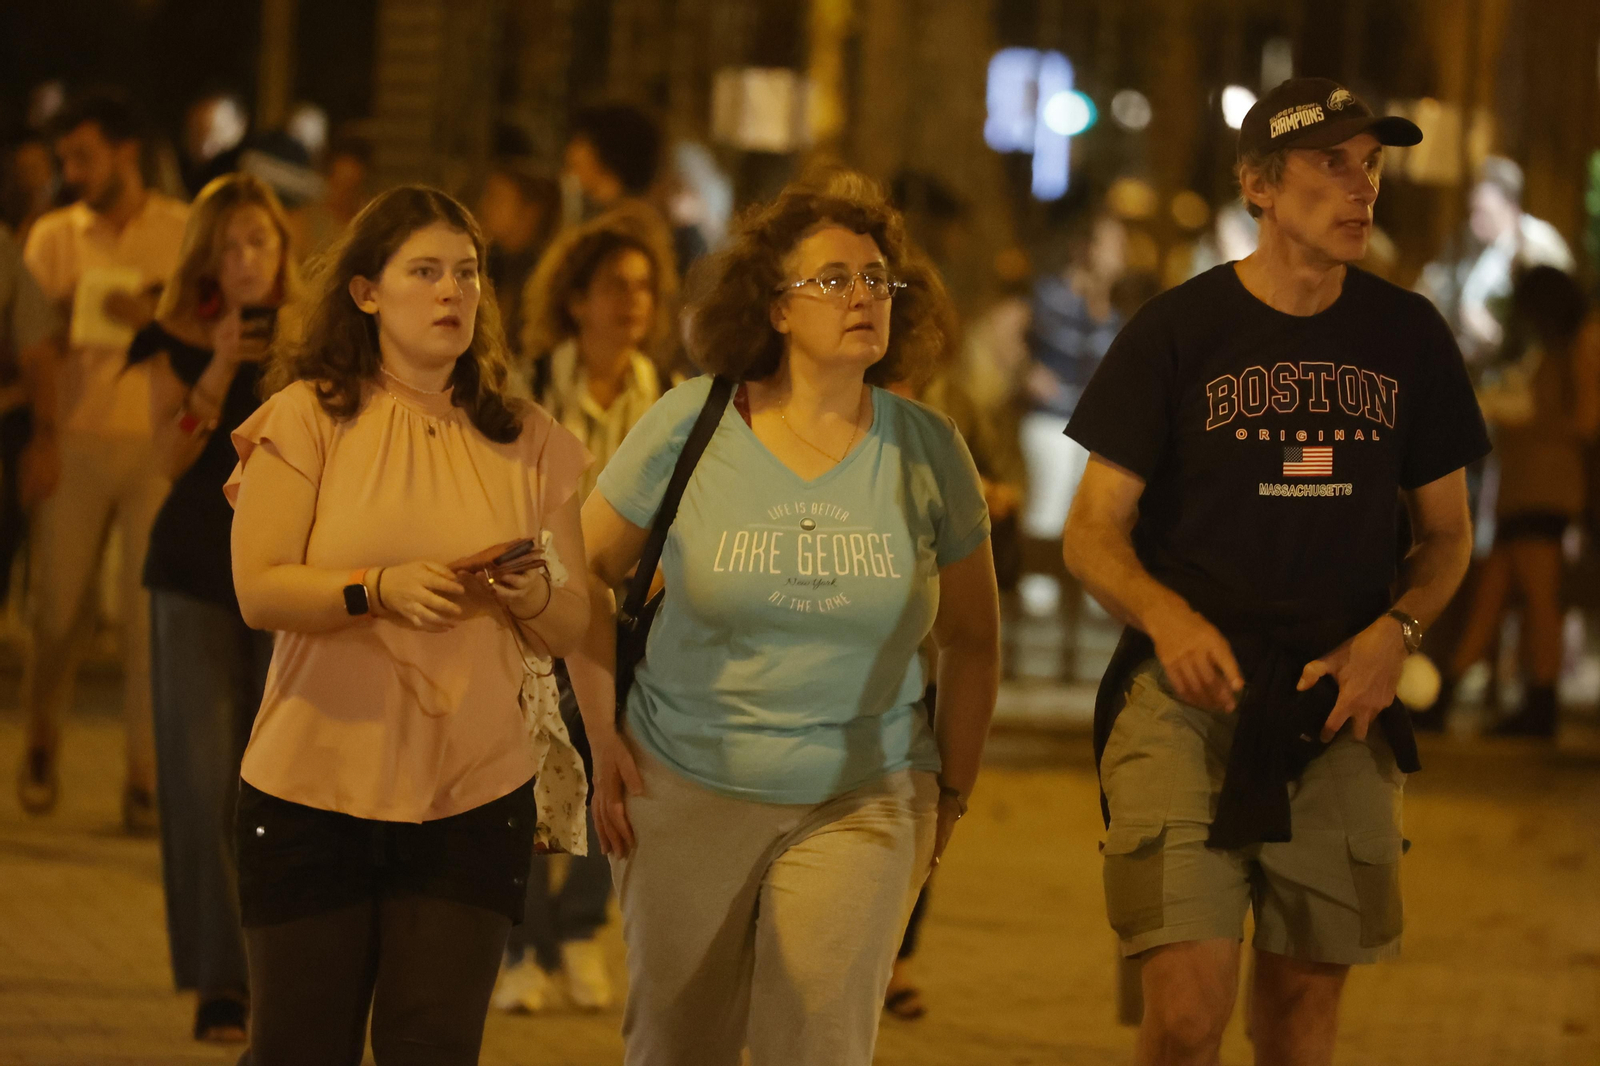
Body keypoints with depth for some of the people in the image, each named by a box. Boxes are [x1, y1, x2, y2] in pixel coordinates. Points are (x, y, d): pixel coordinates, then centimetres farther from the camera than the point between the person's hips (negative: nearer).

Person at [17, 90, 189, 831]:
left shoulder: (187, 234, 2)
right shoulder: (53, 237, 7)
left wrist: (157, 318, -15)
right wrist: (39, 428, -6)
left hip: (159, 443, -2)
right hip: (74, 442, 2)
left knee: (150, 610, -4)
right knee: (59, 604, 4)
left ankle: (146, 776, 2)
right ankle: (41, 748, 26)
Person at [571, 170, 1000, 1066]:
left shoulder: (927, 452, 0)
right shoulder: (688, 429, -4)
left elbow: (972, 636, 9)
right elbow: (588, 571, 6)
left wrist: (953, 792, 9)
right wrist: (605, 742, 2)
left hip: (860, 805, 0)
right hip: (686, 791, 0)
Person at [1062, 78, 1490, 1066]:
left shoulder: (1409, 337, 7)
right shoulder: (1176, 333, -1)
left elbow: (1447, 532, 16)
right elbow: (1092, 534, 1)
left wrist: (1394, 632, -5)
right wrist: (1168, 618, -20)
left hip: (1341, 709, 3)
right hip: (1187, 697, -3)